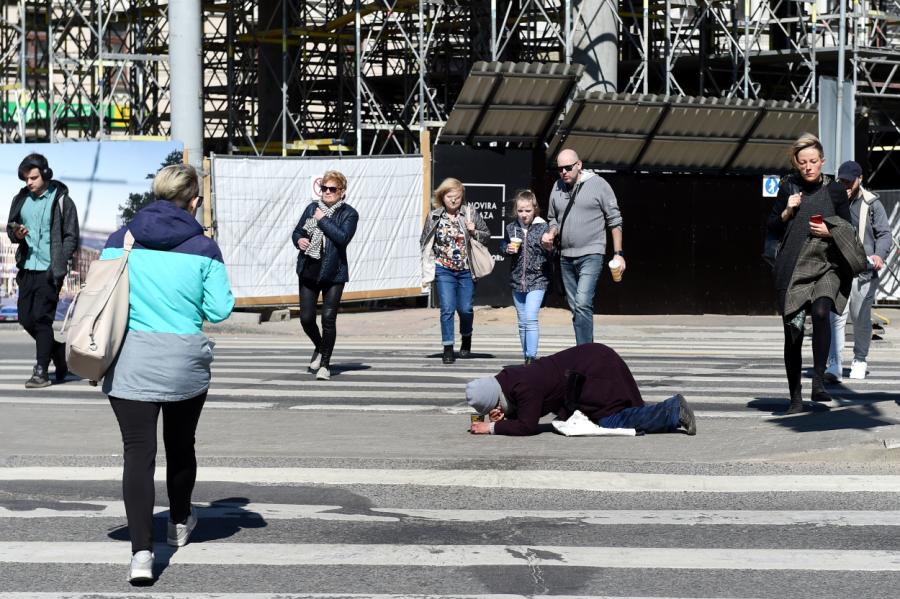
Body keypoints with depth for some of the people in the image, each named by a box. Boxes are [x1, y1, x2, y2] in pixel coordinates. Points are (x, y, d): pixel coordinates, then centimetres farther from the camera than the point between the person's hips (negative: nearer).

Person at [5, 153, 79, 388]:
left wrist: (59, 266, -16)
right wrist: (16, 234, -5)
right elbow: (10, 228, 19)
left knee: (42, 318, -9)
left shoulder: (61, 200, -4)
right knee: (26, 318, 7)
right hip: (27, 268, 6)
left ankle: (41, 372, -4)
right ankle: (60, 357, 25)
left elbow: (71, 237, -5)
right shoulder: (21, 199, 11)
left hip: (49, 270, -6)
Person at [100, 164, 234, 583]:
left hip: (130, 363, 0)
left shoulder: (120, 240, -1)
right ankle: (179, 523, 42)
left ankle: (141, 550, -15)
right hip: (185, 361, 0)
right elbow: (220, 309, -5)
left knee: (138, 453, -3)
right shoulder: (203, 248, -5)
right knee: (180, 444, 21)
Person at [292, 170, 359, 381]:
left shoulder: (349, 214, -2)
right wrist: (299, 240, -3)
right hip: (309, 270, 4)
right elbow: (297, 231, 20)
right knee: (306, 318, 4)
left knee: (328, 319, -6)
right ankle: (320, 348, 34)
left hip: (333, 273, -4)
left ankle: (325, 363, 7)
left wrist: (323, 220, -14)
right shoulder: (312, 208, 11)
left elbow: (343, 237, -18)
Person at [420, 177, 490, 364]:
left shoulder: (470, 214, 0)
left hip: (466, 270, 0)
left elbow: (487, 236, 6)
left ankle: (466, 338, 34)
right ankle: (448, 348, -1)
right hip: (444, 270, 0)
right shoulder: (434, 216, 1)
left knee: (465, 308, 5)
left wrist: (474, 232, -15)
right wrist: (427, 271, 3)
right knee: (447, 309, -7)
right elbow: (425, 243, 10)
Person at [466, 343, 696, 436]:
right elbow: (520, 416, 14)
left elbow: (527, 426, -30)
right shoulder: (505, 380, 3)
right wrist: (503, 420, -8)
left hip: (596, 369, -10)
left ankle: (674, 410, -12)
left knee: (612, 422, -19)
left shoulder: (525, 388, -27)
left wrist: (492, 427, -22)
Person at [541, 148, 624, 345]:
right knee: (575, 307, 9)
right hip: (566, 257, 6)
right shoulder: (557, 187, 10)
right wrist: (551, 234, 1)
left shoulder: (598, 184, -4)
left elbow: (614, 221, -1)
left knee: (582, 304, -19)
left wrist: (618, 253, -4)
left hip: (591, 255, -6)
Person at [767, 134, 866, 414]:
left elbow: (848, 231, 10)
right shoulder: (788, 188, 7)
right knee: (793, 332, 2)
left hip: (826, 266, -1)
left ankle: (819, 381, -24)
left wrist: (830, 232, -9)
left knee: (821, 311, -29)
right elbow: (772, 228, 12)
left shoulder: (835, 190, 5)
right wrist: (787, 211, -5)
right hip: (792, 269, 2)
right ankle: (795, 398, 13)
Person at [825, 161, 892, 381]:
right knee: (836, 317, -12)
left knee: (862, 319, 10)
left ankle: (860, 360, 29)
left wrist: (879, 255, -16)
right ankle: (834, 365, -17)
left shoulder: (872, 204, 4)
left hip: (864, 271, 0)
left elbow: (884, 233, 1)